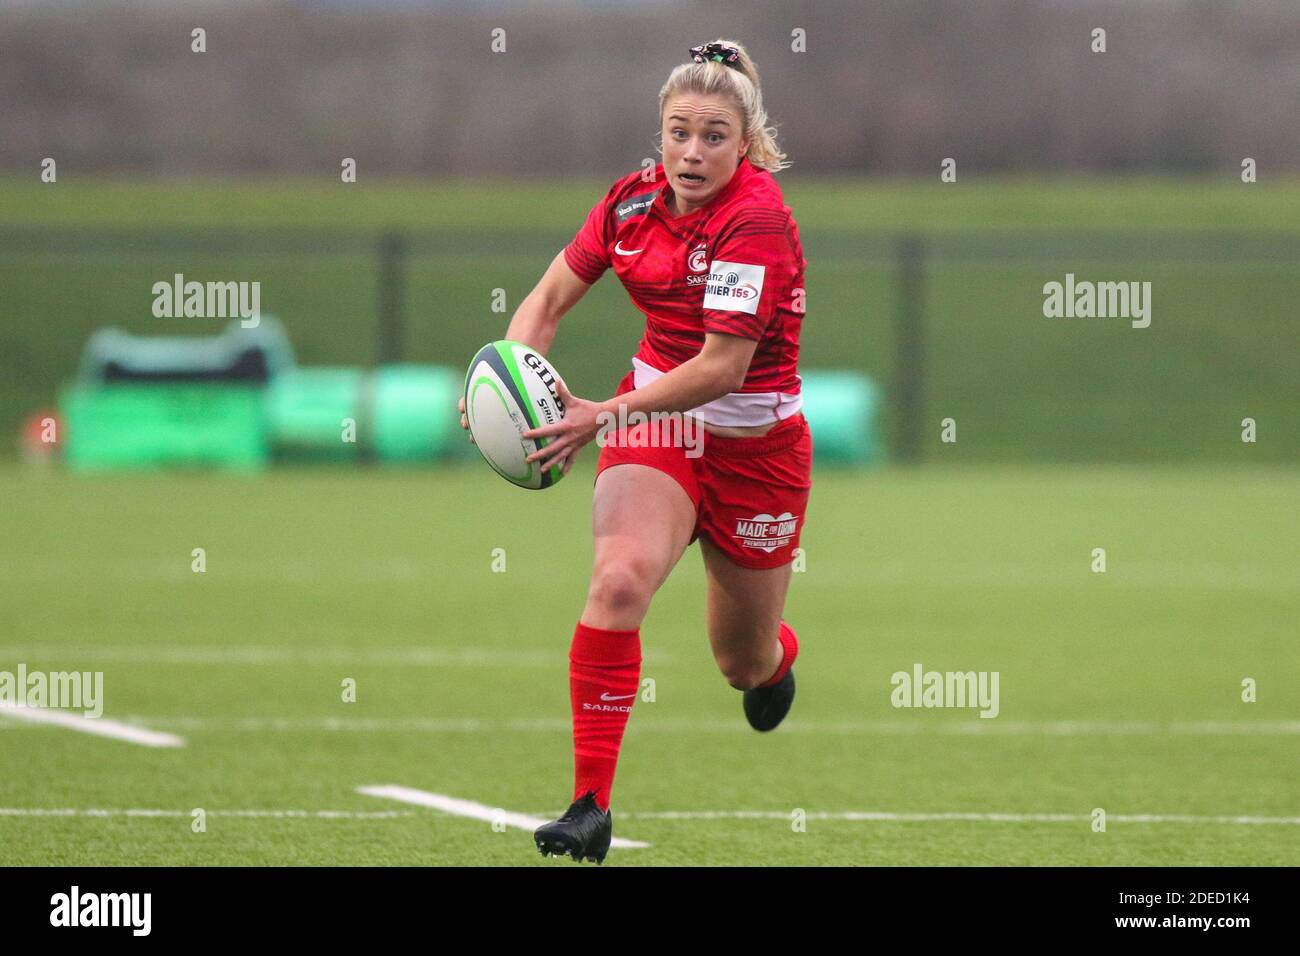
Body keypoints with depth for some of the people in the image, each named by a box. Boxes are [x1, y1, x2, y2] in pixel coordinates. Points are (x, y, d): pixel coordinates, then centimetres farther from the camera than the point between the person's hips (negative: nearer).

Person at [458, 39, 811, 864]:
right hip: (654, 415, 3)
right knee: (621, 578, -27)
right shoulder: (634, 200, -6)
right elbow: (550, 300, 4)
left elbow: (723, 367, -28)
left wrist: (605, 415, -35)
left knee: (744, 663, 13)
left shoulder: (757, 220, -24)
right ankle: (591, 804, -27)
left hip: (754, 444, -3)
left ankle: (776, 655, 55)